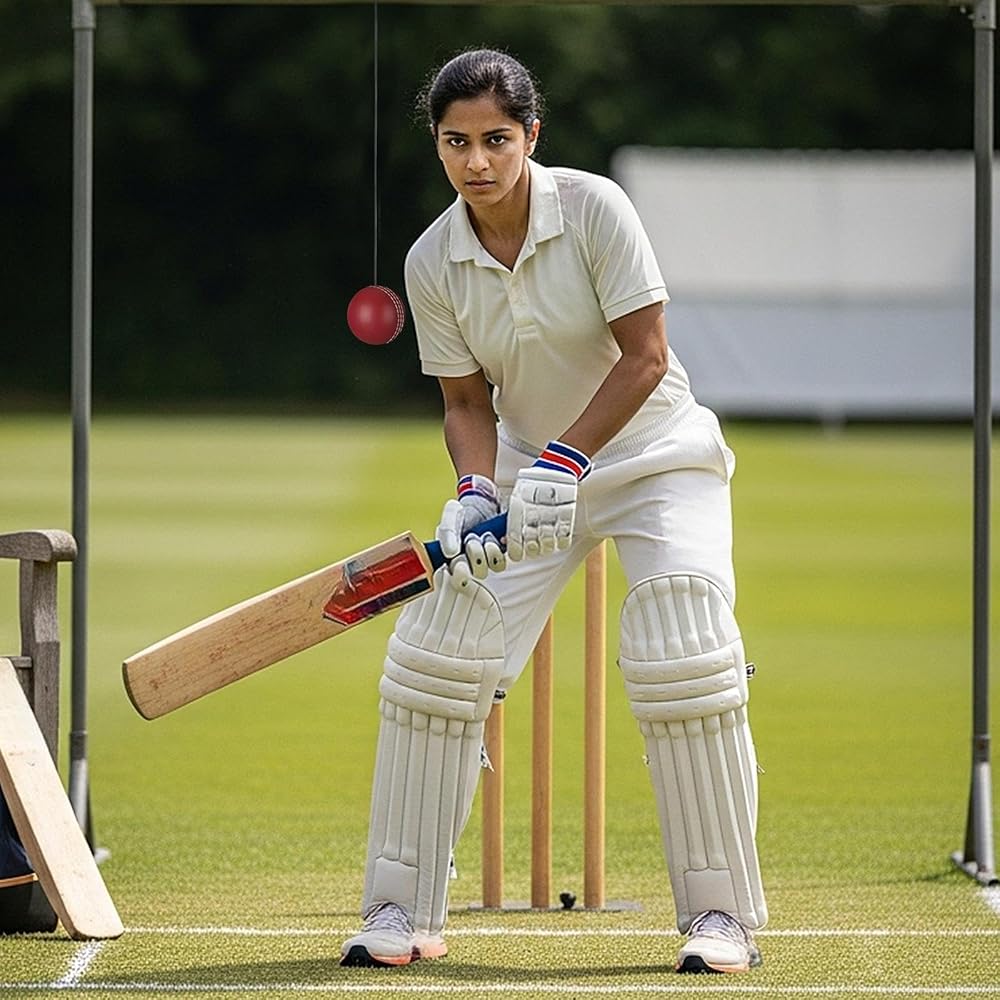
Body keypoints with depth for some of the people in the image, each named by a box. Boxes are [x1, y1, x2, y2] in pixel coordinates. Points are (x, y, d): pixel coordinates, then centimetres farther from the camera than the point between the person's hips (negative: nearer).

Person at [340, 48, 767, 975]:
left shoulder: (594, 208, -19)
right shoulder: (432, 263, -8)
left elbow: (644, 357, -20)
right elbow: (468, 401, -2)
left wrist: (562, 462, -29)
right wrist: (476, 493, -22)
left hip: (654, 455, -4)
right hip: (530, 466, 4)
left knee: (682, 656, -19)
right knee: (436, 650, -7)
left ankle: (721, 914, -8)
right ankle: (402, 914, 3)